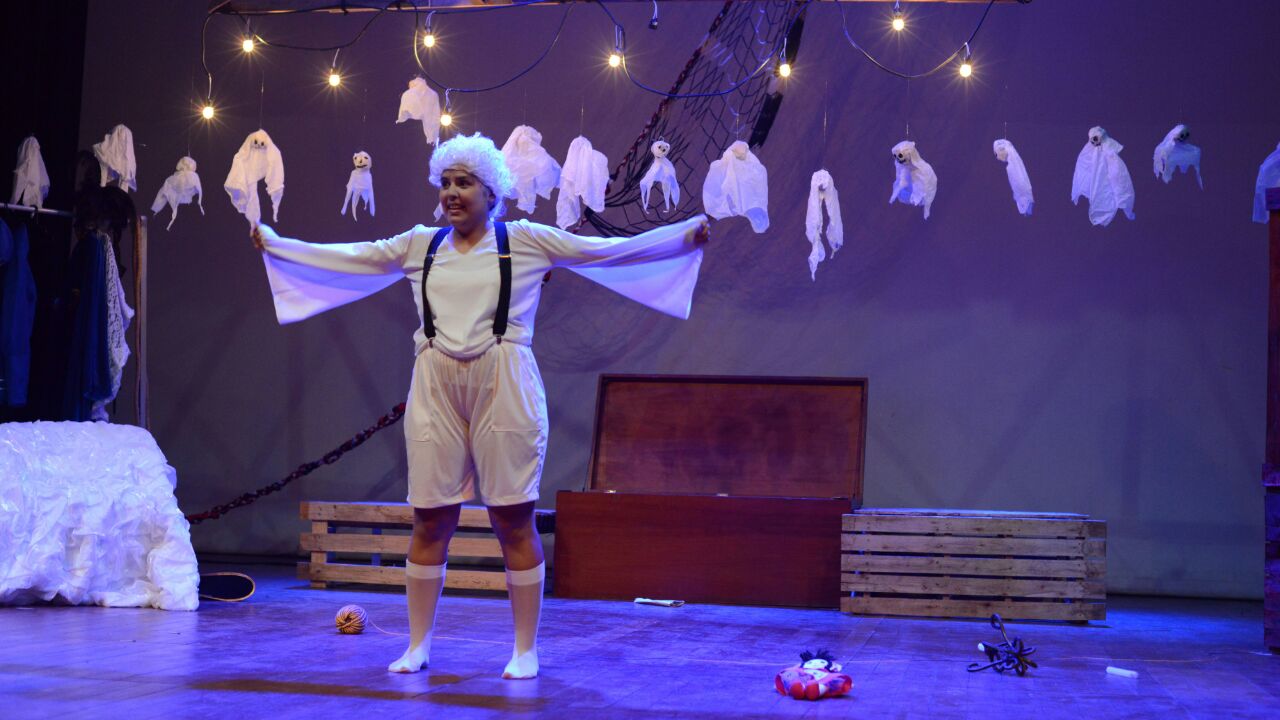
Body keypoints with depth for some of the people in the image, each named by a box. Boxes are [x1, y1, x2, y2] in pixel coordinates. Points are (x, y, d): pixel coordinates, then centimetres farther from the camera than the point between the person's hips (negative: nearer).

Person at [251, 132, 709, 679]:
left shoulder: (526, 241, 4)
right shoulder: (420, 245, 13)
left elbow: (608, 251, 1)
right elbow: (348, 258, 20)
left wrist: (685, 238, -6)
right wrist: (276, 244, 22)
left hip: (502, 388, -3)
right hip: (436, 389, 3)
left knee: (513, 519, -1)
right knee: (431, 519, 4)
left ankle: (525, 650, 8)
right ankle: (417, 645, 16)